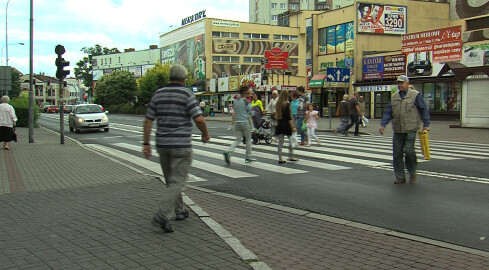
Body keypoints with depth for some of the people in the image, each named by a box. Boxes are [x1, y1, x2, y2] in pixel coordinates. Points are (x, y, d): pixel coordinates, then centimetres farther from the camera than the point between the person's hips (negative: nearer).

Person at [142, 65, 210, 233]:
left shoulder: (158, 94, 7)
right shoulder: (186, 94, -8)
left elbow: (148, 120, 4)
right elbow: (199, 119, -16)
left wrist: (146, 144, 7)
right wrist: (205, 134, 2)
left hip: (162, 144, 6)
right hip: (181, 145, -6)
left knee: (171, 181, 19)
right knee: (177, 182, -3)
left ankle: (178, 211, 29)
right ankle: (162, 215, -16)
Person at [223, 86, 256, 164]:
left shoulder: (235, 101, 7)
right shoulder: (246, 102, -13)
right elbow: (251, 113, -7)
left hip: (237, 122, 6)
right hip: (245, 122, -6)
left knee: (238, 139, 9)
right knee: (248, 139, 10)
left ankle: (228, 152, -12)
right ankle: (248, 157, 16)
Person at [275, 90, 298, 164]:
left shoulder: (278, 104, 6)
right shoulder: (286, 104, -13)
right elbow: (288, 117, -15)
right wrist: (293, 127, -13)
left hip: (279, 125, 6)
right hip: (286, 125, -6)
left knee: (280, 142, 6)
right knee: (291, 140, 9)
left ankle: (280, 158, 6)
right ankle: (291, 157, 14)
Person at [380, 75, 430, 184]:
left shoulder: (415, 95, 1)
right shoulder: (394, 97, 15)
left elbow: (424, 110, 1)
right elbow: (388, 112, 13)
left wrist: (426, 125, -5)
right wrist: (383, 124, 0)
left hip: (410, 130, -5)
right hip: (397, 130, 5)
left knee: (409, 150, -11)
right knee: (397, 154, 3)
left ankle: (412, 172, 14)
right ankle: (400, 177, 14)